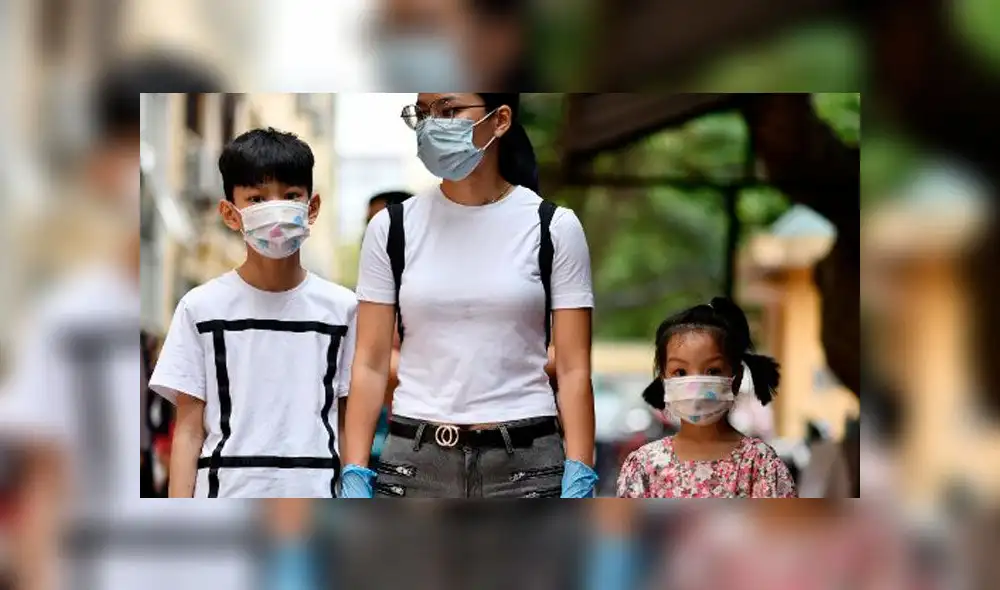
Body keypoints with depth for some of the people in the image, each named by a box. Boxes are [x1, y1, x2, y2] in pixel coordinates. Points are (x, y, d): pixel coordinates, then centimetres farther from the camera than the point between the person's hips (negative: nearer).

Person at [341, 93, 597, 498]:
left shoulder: (553, 228, 1)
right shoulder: (392, 228, 6)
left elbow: (574, 369, -2)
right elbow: (370, 363, 4)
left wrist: (579, 485, -10)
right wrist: (355, 477, -5)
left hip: (525, 464, -1)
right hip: (414, 463, 1)